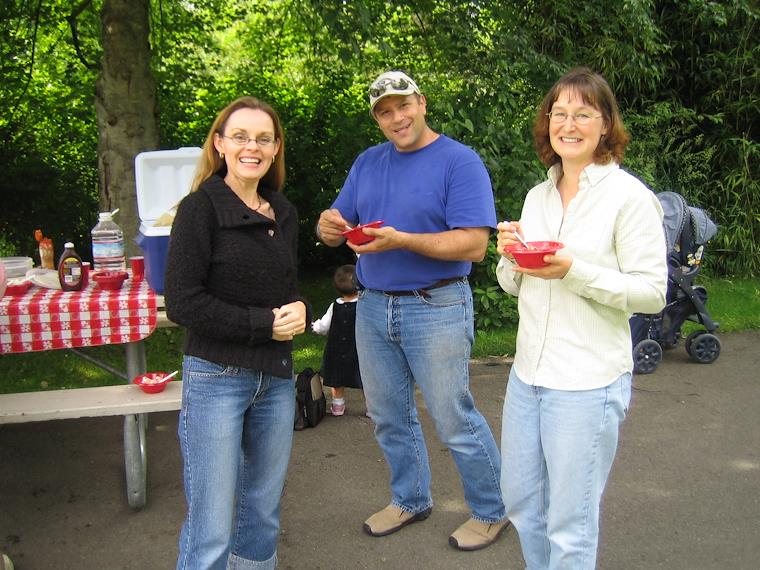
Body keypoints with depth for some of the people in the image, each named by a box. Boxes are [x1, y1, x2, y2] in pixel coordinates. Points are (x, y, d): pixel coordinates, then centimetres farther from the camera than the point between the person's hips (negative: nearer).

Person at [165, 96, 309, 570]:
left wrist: (298, 310, -3)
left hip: (276, 377, 6)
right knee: (211, 530, -1)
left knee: (263, 510, 17)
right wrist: (264, 324, -15)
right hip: (216, 377, -6)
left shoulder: (284, 213, 10)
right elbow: (182, 303, -14)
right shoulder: (201, 207, -9)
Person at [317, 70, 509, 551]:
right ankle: (411, 499, 38)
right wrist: (329, 226, -15)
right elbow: (336, 229, 10)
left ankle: (491, 510, 23)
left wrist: (401, 240, -27)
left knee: (455, 421, 2)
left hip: (436, 308, -6)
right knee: (389, 417, 17)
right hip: (373, 308, 6)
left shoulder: (460, 161, -10)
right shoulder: (367, 163, 10)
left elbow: (474, 245, -19)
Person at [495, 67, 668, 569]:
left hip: (588, 383, -7)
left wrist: (574, 271, -23)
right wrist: (511, 257, -5)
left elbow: (652, 292, -13)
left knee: (570, 526, 5)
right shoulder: (538, 197, 11)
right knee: (520, 502, 20)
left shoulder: (629, 197, -10)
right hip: (528, 374, 7)